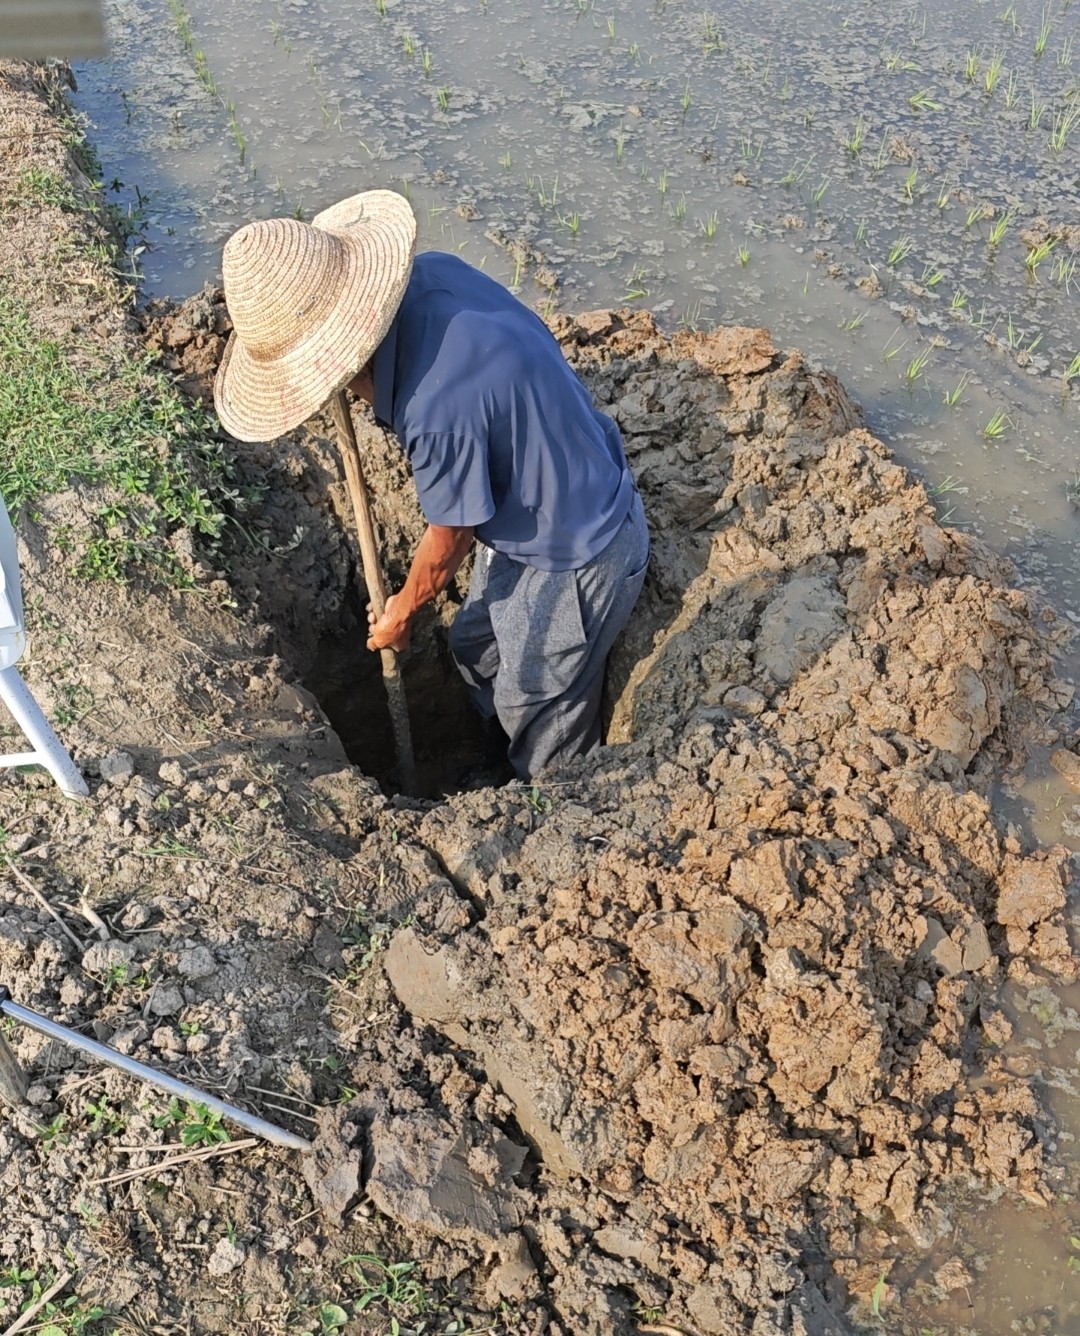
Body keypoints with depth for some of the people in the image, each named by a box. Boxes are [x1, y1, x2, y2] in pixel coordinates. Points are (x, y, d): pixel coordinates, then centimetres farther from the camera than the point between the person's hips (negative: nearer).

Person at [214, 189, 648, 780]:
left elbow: (448, 542, -20)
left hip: (574, 558, -9)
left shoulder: (437, 406, -39)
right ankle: (498, 759, 54)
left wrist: (403, 611, 0)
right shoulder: (429, 270, -15)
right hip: (529, 513, 9)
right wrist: (371, 384, -8)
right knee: (474, 646, 28)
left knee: (538, 710, 15)